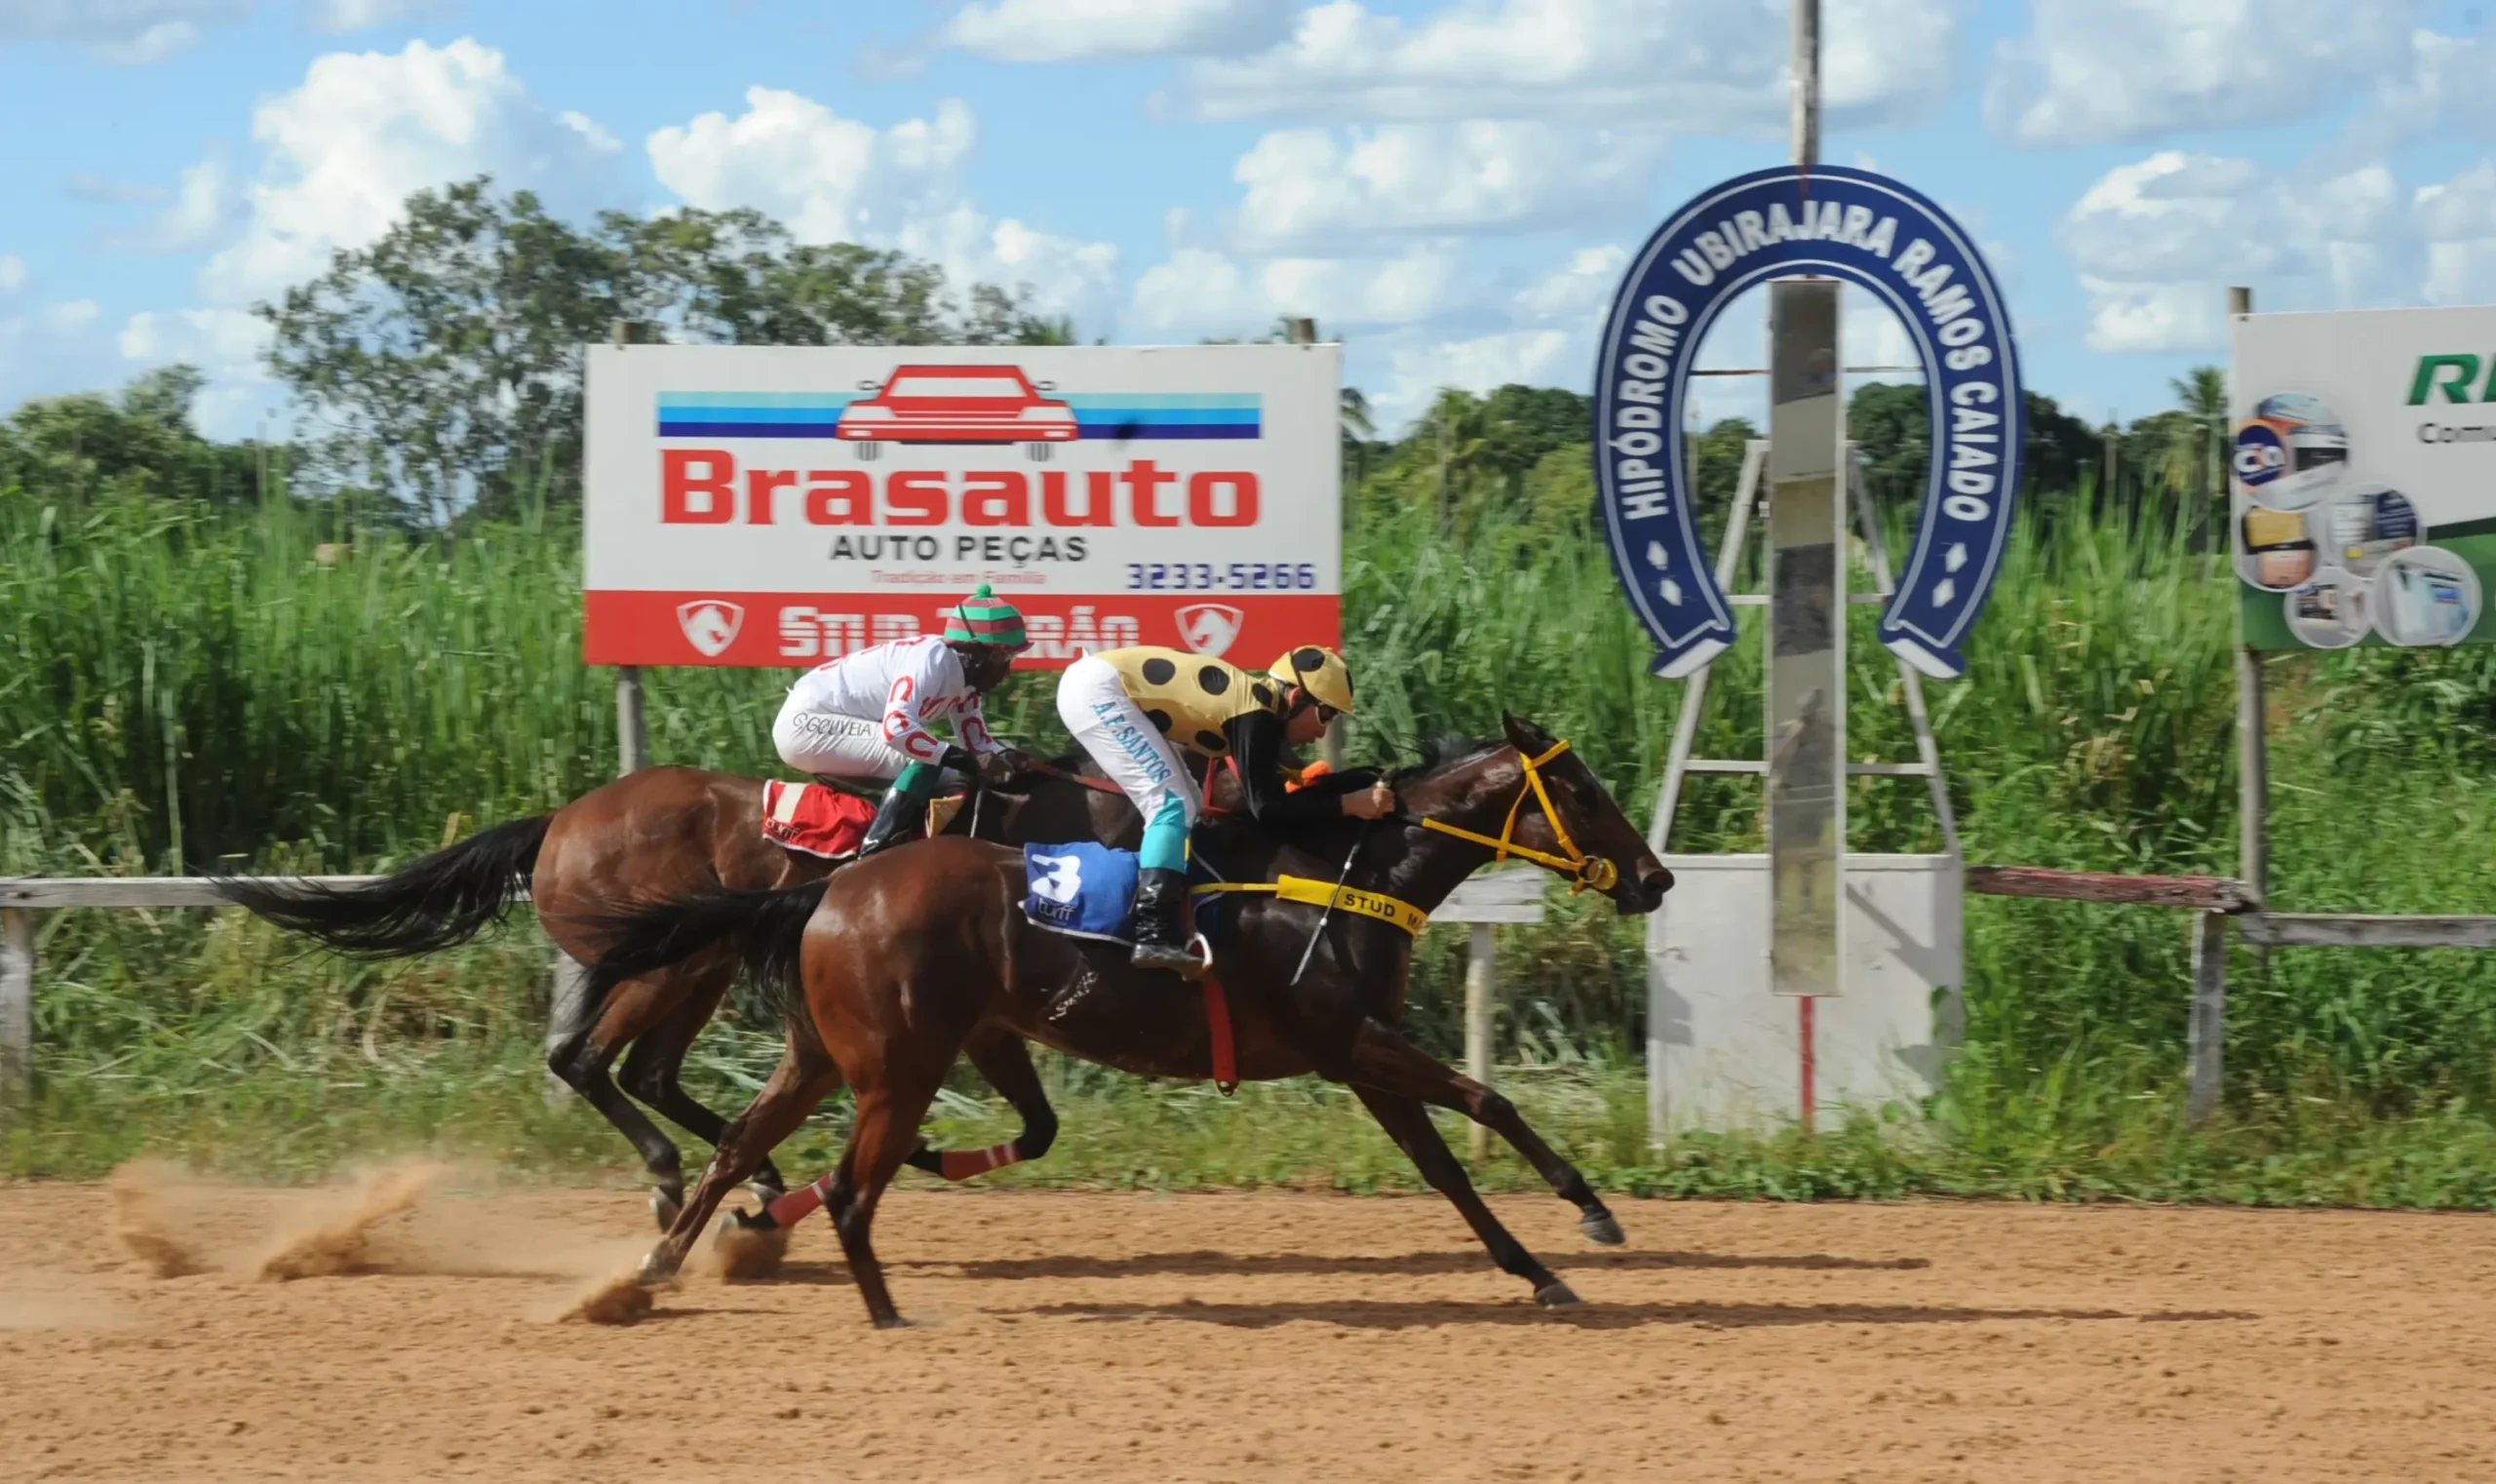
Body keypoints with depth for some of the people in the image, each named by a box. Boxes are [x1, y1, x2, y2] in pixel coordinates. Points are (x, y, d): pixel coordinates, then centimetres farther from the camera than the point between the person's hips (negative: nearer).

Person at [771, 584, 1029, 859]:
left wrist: (1005, 757, -13)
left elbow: (976, 741, 9)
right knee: (924, 759, -24)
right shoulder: (934, 660, -26)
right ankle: (871, 859, -30)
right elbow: (897, 728, -38)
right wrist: (970, 761, -37)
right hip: (806, 723, -11)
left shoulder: (968, 675, 3)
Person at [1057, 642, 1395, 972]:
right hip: (1096, 690, -10)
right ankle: (1155, 939, -27)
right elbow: (1267, 807, -22)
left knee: (1189, 807, 14)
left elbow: (1257, 797, 17)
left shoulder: (1257, 701, 9)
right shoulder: (1257, 717, -19)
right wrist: (1349, 804, -21)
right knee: (1173, 804, -17)